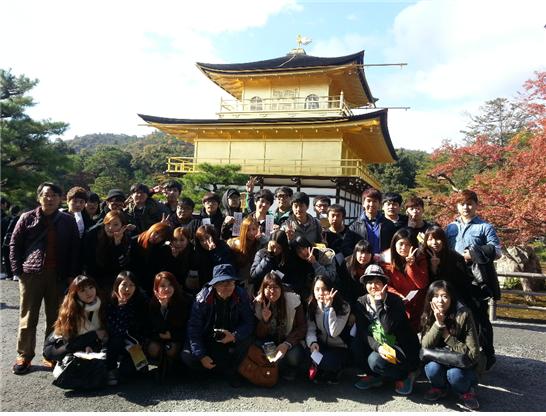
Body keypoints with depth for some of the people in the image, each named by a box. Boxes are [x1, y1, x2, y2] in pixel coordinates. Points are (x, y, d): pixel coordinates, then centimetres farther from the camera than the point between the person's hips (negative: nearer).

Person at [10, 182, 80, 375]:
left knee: (55, 318, 7)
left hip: (59, 276, 1)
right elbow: (14, 244, 6)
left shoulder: (68, 220, 6)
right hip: (31, 274, -1)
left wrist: (72, 274, 1)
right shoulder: (28, 218, 3)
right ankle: (24, 356, 18)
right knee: (28, 317, 5)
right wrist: (18, 270, -1)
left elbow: (75, 248, 7)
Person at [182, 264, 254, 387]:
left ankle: (230, 369, -4)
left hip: (231, 340, 1)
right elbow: (193, 329, -16)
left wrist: (234, 336, -34)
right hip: (206, 341, 0)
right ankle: (227, 370, -8)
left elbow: (248, 323, -15)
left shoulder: (241, 296, -15)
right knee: (187, 356, -24)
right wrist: (202, 356, -23)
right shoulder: (202, 299, -18)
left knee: (247, 339, -29)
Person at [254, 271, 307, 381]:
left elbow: (302, 327, -10)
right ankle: (287, 371, -2)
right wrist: (265, 320, -29)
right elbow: (259, 335, -8)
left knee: (294, 357, -32)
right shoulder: (258, 304, -10)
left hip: (289, 340, -2)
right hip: (269, 341, 2)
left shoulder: (293, 300, -16)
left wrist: (287, 344, -26)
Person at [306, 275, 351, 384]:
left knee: (326, 361, -32)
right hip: (321, 346, 3)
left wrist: (329, 307, -30)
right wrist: (312, 342, -29)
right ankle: (319, 371, 4)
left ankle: (332, 373, 4)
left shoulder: (344, 307, -16)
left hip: (339, 348, -3)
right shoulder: (311, 306, -4)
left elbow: (334, 332, -26)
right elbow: (310, 330, -8)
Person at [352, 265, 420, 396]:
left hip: (401, 348, -5)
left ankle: (404, 376, 1)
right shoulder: (361, 302, -2)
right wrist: (378, 347, -27)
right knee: (356, 344, -21)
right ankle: (374, 376, 3)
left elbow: (389, 328, -28)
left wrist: (379, 302, -28)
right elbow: (362, 331, -10)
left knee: (375, 360, -29)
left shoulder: (394, 300, -14)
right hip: (378, 347, 5)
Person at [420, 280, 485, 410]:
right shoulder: (428, 316, -9)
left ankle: (466, 391, 3)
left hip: (464, 363, -3)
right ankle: (439, 388, 6)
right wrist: (438, 324, -30)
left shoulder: (463, 315, -22)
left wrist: (446, 335, -24)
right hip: (441, 361, 3)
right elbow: (425, 345, -20)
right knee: (431, 368, -28)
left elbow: (473, 353, -21)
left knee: (454, 374, -33)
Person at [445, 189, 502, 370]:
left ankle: (488, 355, 19)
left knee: (480, 318, 4)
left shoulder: (485, 227, 1)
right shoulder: (451, 228, 13)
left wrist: (472, 255, -15)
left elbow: (496, 251, -7)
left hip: (477, 279, -4)